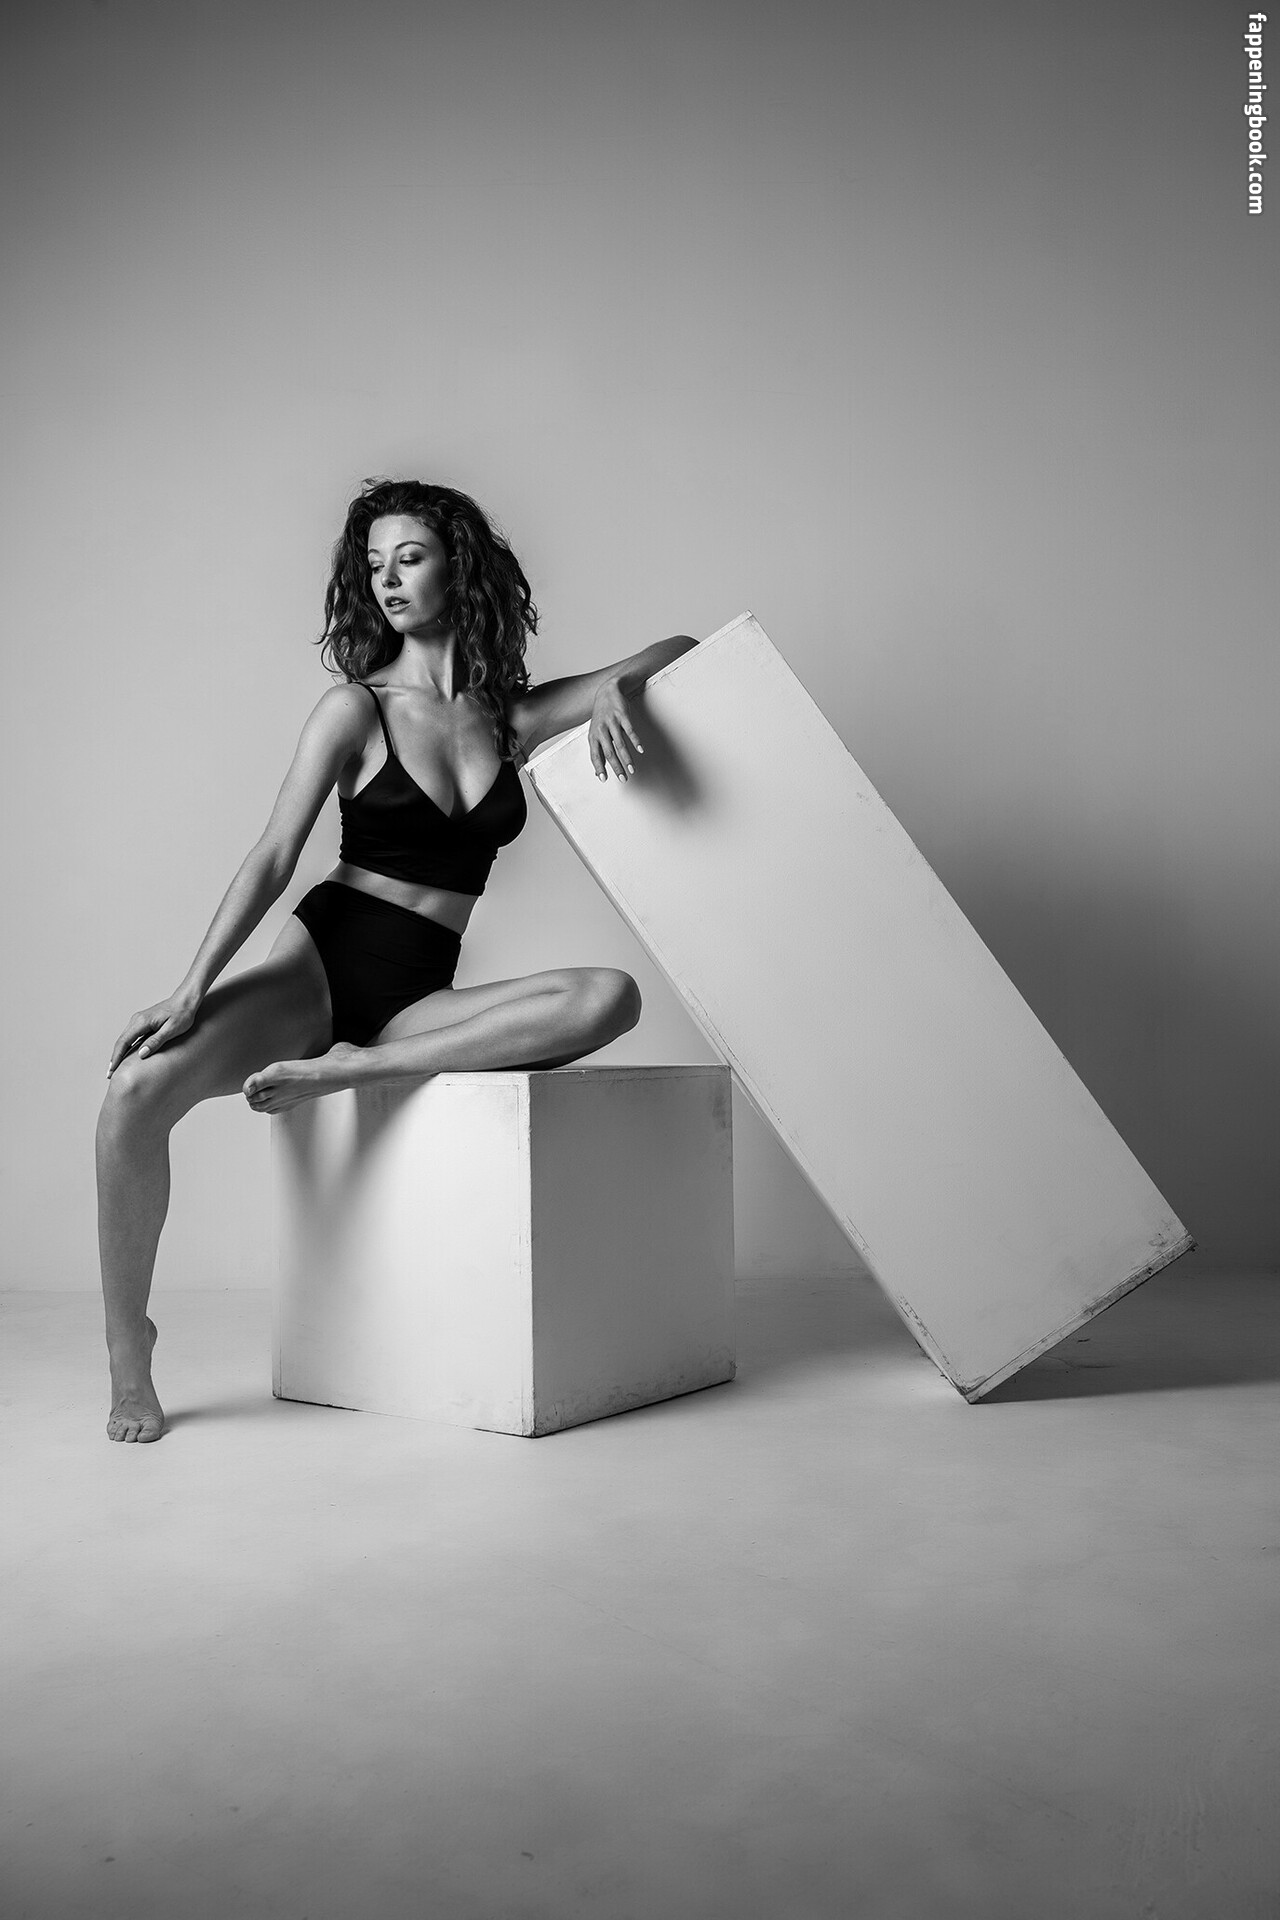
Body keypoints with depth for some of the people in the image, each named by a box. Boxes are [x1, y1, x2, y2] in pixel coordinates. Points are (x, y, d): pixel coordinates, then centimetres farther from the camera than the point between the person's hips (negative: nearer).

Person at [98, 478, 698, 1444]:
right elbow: (273, 859, -3)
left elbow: (681, 654, 14)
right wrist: (194, 989, -14)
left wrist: (610, 689, -10)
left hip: (419, 997, 2)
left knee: (610, 996, -26)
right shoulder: (356, 709, 3)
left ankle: (355, 1069, -26)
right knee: (141, 1085, -28)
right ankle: (129, 1358, -9)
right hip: (321, 959, -2)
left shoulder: (511, 716, 11)